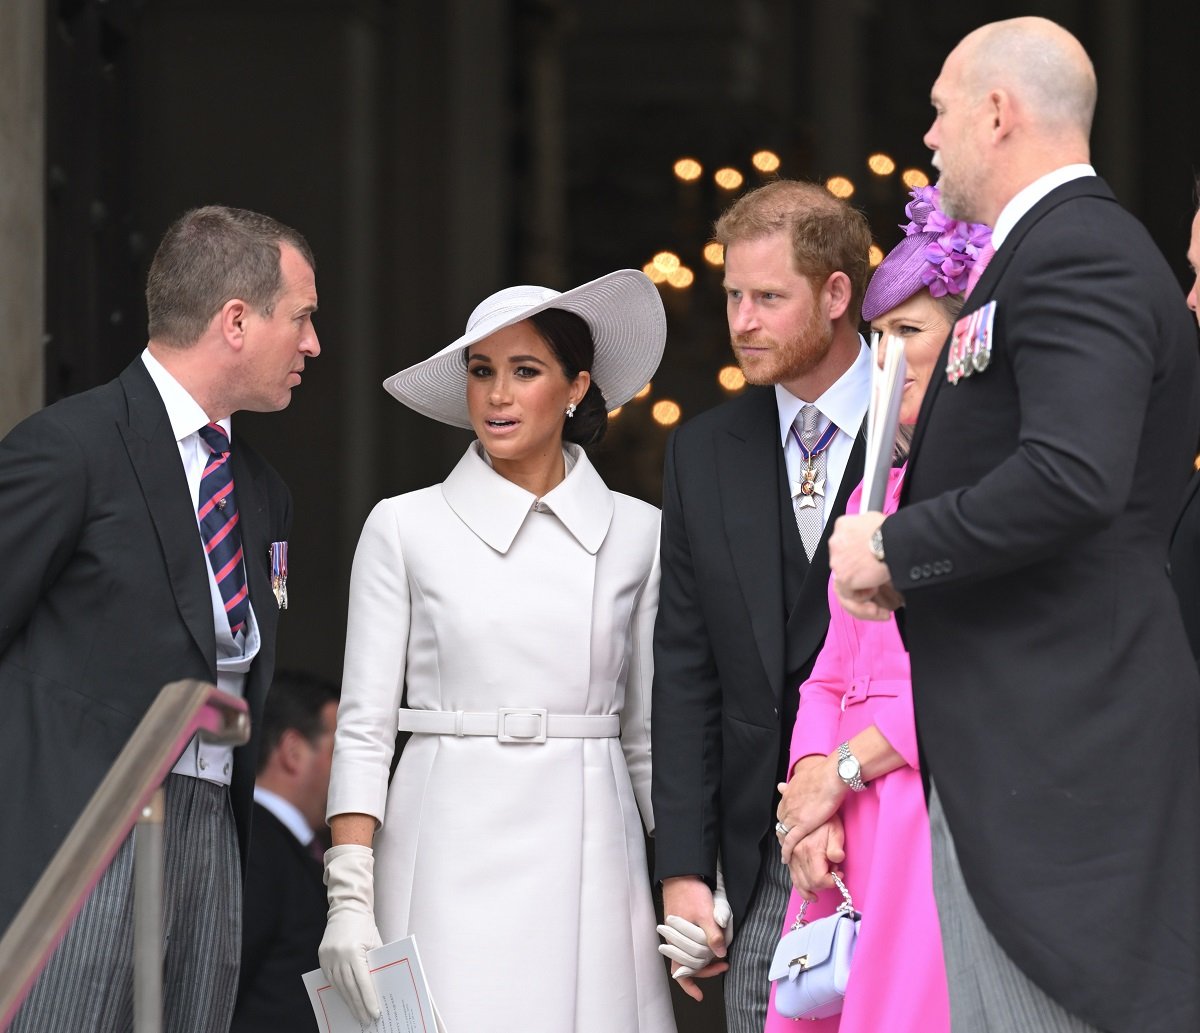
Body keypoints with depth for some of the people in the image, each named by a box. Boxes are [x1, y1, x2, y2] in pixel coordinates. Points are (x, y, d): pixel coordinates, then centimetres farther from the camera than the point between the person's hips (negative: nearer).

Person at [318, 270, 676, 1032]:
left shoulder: (635, 534, 8)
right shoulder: (407, 528, 4)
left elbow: (652, 732, 12)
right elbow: (364, 727, 2)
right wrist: (349, 897, -7)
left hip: (587, 854, 1)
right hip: (451, 860, -1)